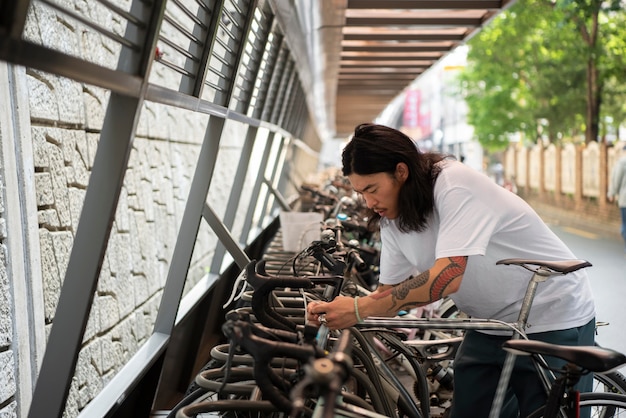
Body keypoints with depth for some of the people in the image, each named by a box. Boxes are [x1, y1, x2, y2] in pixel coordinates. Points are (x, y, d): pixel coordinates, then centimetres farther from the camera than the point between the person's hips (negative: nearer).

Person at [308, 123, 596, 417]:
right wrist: (333, 310, -17)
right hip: (491, 326, 7)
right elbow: (388, 291, 2)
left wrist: (359, 310, -34)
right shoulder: (392, 218, -2)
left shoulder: (456, 184, -27)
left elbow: (446, 278, -35)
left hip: (556, 320, -7)